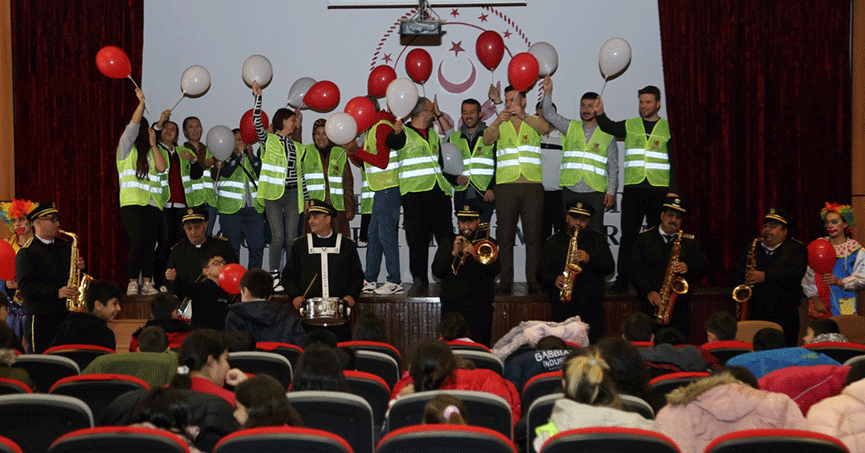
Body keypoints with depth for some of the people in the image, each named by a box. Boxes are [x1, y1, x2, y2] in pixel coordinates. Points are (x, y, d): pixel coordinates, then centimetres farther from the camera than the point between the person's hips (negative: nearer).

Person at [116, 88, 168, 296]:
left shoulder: (155, 151, 20)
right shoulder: (126, 148, 11)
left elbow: (162, 168, 3)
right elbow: (132, 127, -4)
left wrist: (153, 144, 4)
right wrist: (141, 103, -7)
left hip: (153, 203, 4)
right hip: (131, 202, -4)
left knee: (150, 244, -1)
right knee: (137, 242, -15)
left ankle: (147, 282, 4)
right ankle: (132, 283, -7)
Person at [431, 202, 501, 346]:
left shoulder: (488, 244, 12)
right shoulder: (447, 245, 15)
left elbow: (496, 271, -3)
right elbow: (437, 272, 4)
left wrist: (475, 253, -14)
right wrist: (453, 253, -9)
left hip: (480, 306, -1)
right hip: (452, 304, 1)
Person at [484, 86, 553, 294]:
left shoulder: (534, 123, 12)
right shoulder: (501, 126, 16)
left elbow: (545, 128, -11)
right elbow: (486, 139, -4)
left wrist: (522, 116, -26)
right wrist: (497, 121, -22)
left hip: (532, 185, -1)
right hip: (506, 185, 1)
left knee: (532, 235, -2)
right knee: (506, 235, -1)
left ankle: (533, 279, 3)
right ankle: (506, 279, 3)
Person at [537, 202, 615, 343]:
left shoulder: (598, 240, 14)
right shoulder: (554, 241, 12)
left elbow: (610, 267, 2)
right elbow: (541, 273, 9)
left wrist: (590, 259, -15)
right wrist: (554, 280, -12)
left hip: (592, 305, 1)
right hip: (563, 305, 0)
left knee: (594, 346, -10)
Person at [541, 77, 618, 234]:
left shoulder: (607, 134, 10)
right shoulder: (571, 127, 16)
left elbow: (613, 167, 8)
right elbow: (549, 114, 8)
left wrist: (611, 192, -1)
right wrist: (548, 91, -6)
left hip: (595, 192, -2)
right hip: (570, 190, 2)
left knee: (595, 232, -8)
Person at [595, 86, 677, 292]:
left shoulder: (668, 128, 7)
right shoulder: (629, 126, 13)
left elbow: (675, 161, 2)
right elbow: (609, 127, -4)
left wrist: (673, 190, -7)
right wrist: (600, 113, -24)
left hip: (659, 190, -1)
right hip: (633, 188, 1)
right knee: (628, 235, -2)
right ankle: (622, 280, 0)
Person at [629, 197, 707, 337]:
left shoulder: (689, 242, 14)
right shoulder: (645, 239, 8)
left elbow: (703, 267, 11)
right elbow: (635, 269, 0)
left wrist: (688, 268, -11)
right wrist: (648, 291, -12)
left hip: (680, 306, 2)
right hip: (651, 304, -1)